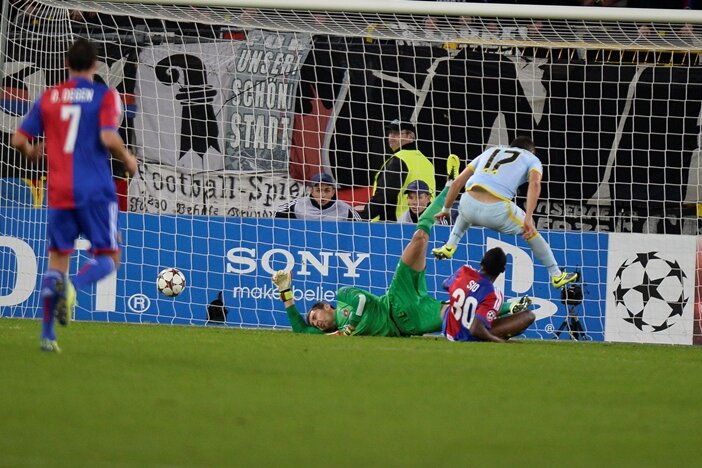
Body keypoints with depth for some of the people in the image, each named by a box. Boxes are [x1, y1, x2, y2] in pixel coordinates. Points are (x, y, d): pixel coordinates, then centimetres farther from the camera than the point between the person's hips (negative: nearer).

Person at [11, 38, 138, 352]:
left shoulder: (48, 98, 8)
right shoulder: (105, 96, -3)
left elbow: (19, 140, 6)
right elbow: (108, 138, -17)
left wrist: (31, 152, 29)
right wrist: (127, 159, 2)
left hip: (59, 193, 4)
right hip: (96, 190, -4)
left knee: (58, 258, 12)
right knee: (108, 258, 4)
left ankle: (47, 334, 2)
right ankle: (72, 286, -28)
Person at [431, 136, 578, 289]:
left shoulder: (490, 151, 31)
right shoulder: (532, 159, 20)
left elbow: (458, 182, 30)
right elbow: (534, 183, -3)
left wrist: (446, 209, 40)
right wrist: (528, 218, -11)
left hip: (469, 205, 3)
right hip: (497, 210, -3)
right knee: (530, 232, 24)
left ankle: (449, 247, 31)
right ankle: (556, 275, 29)